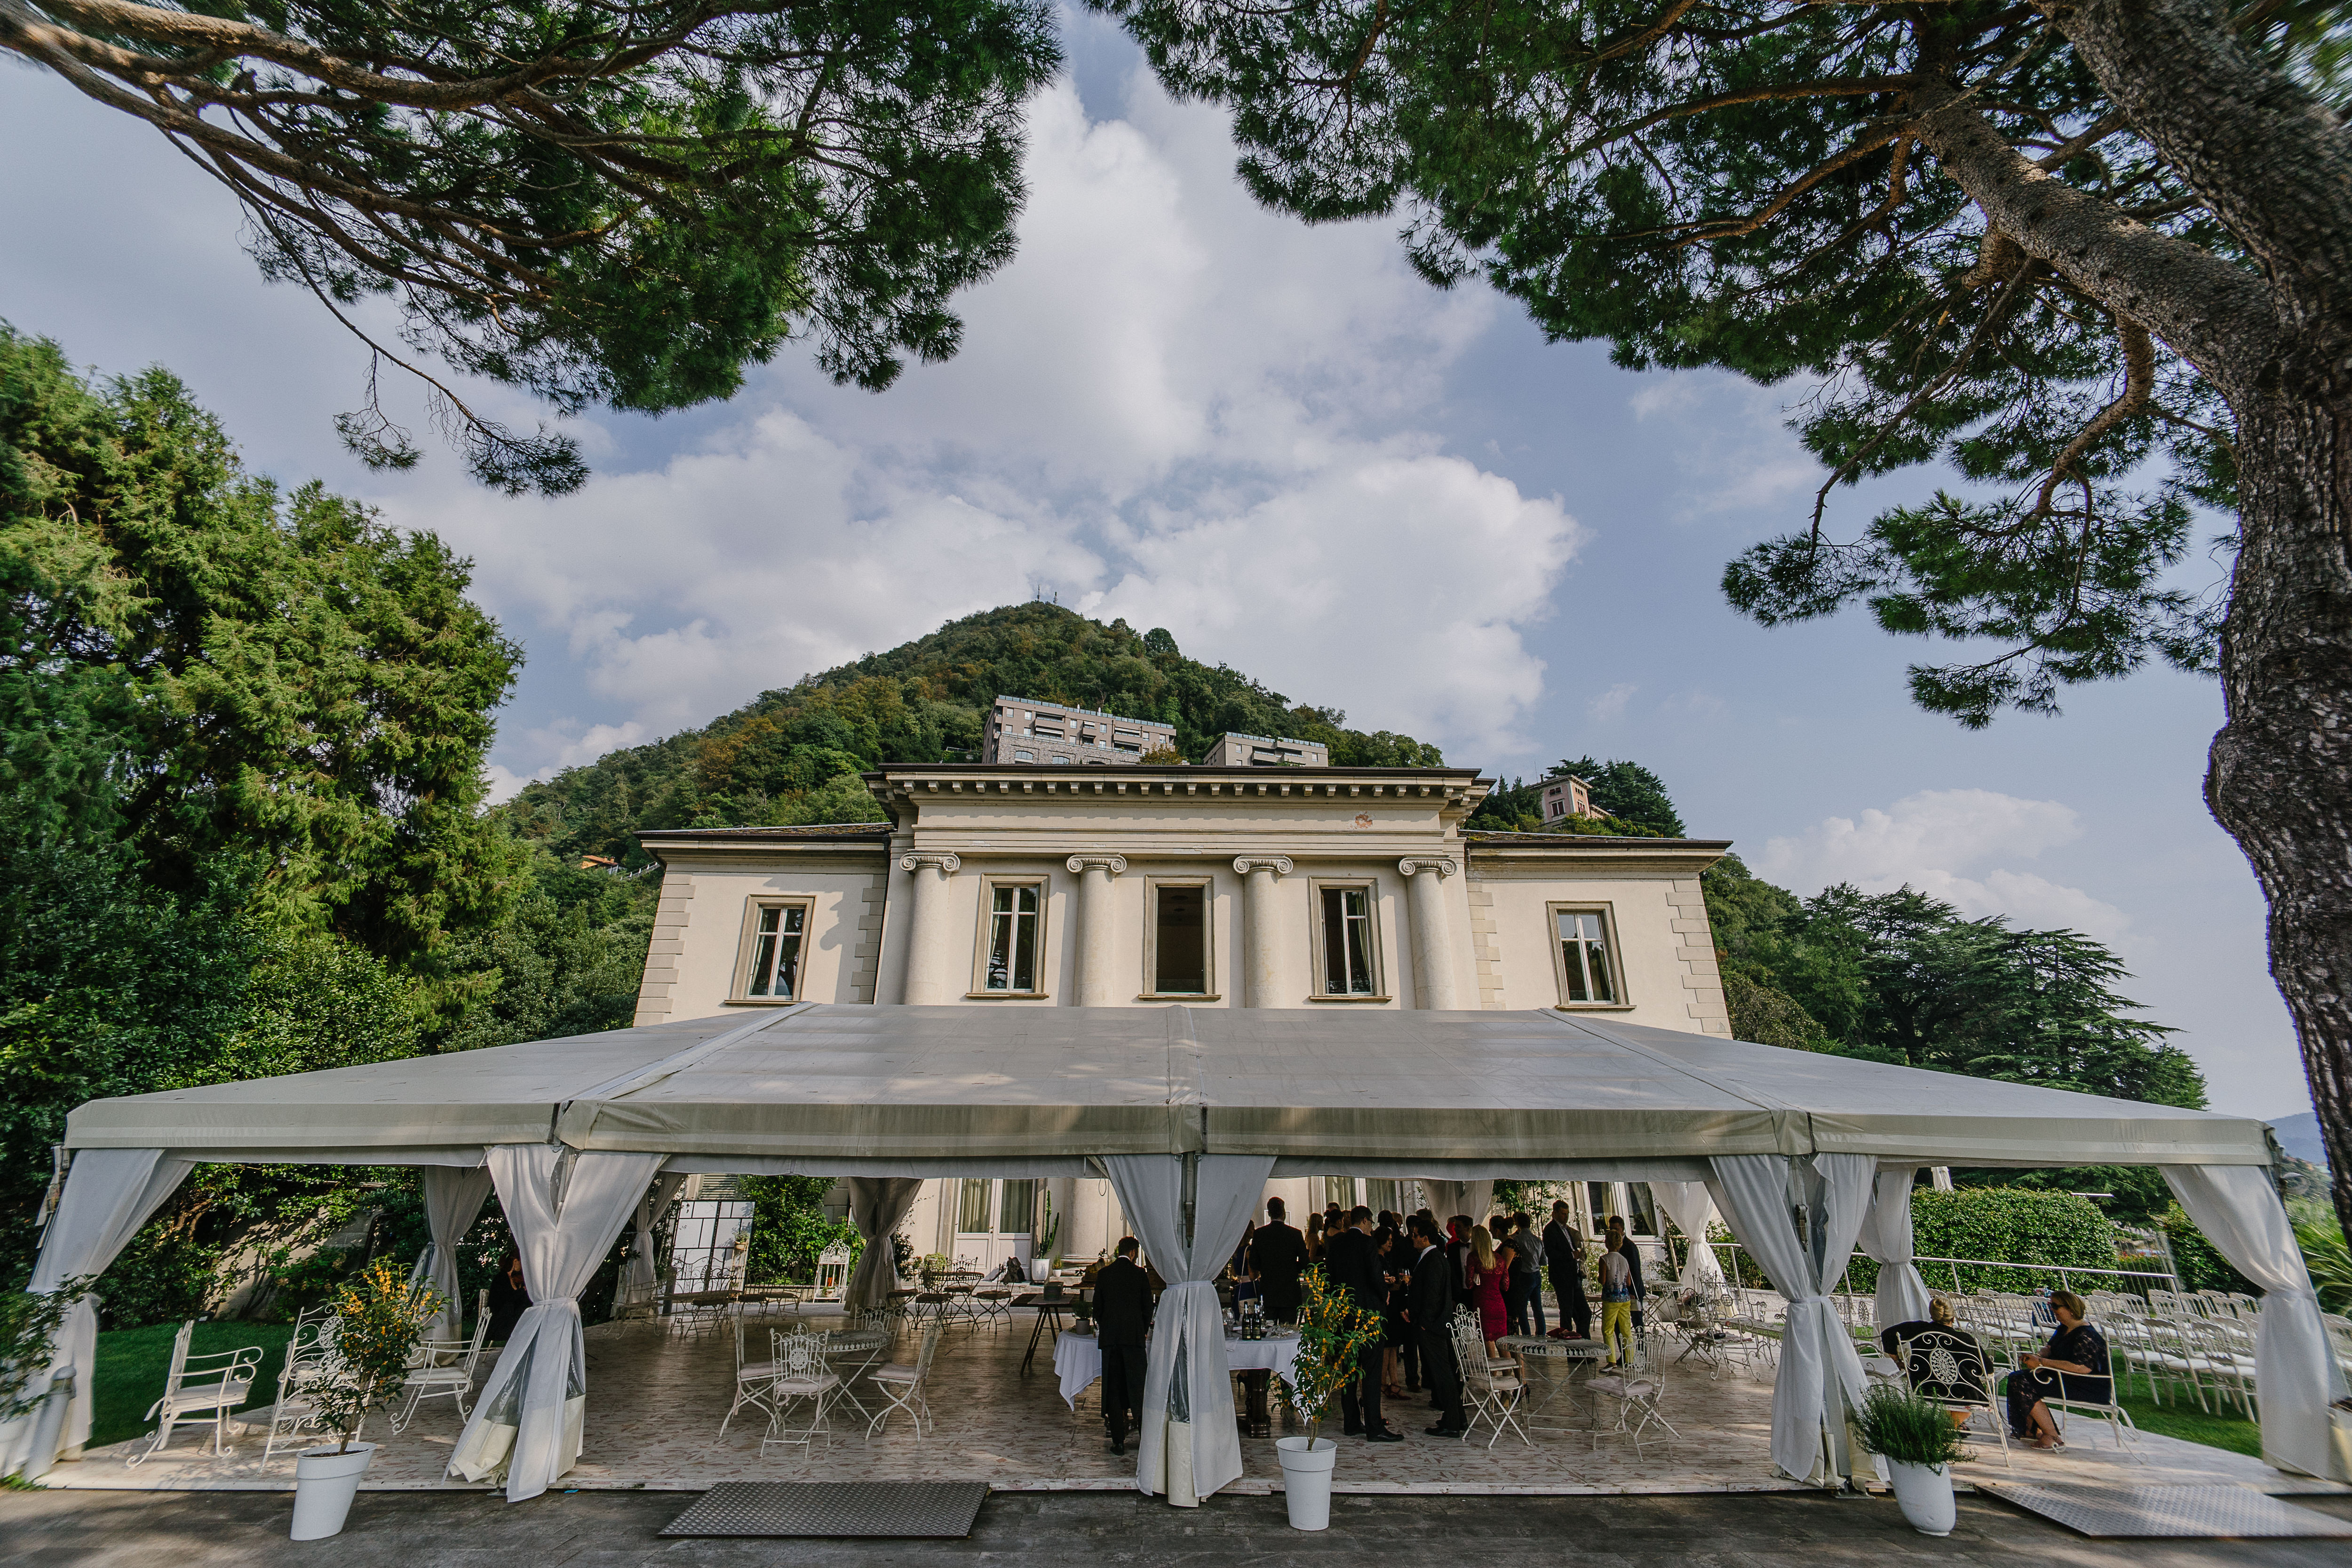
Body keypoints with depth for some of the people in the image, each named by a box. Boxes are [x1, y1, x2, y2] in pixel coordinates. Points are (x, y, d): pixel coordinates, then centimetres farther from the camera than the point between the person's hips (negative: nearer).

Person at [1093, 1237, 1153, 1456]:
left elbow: (1097, 1307, 9)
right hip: (1134, 1336, -1)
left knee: (1113, 1389, 7)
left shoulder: (1104, 1274, 3)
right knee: (1137, 1386, 7)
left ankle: (1118, 1441, 7)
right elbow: (1147, 1308, 4)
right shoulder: (1140, 1275, -3)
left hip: (1109, 1337, 1)